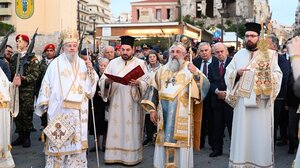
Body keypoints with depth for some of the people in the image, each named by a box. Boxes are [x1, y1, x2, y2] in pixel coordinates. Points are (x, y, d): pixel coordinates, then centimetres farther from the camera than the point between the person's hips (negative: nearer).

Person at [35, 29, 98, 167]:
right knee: (58, 138, -1)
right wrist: (44, 103, -3)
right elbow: (47, 83, 0)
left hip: (78, 110, 3)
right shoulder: (56, 63, 1)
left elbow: (90, 85, 10)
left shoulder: (83, 64, 11)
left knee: (77, 139, 6)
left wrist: (91, 70, -5)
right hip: (59, 108, -3)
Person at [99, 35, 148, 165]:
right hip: (116, 102, 2)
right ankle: (114, 155, 9)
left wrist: (137, 83, -24)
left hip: (132, 103, -2)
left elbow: (146, 84, -3)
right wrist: (107, 82, -19)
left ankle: (131, 156, 7)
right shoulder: (113, 63, 8)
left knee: (131, 130, -1)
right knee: (115, 128, 2)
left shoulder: (140, 63, 3)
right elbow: (102, 81, 3)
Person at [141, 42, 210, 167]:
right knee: (164, 141, 7)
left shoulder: (190, 69, 2)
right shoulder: (163, 70, 13)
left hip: (182, 113, -3)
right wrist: (152, 109, 6)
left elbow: (205, 86, -9)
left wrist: (196, 74, -25)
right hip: (164, 112, 4)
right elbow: (154, 90, 13)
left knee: (180, 142, -1)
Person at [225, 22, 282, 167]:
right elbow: (227, 74, 9)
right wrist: (237, 72, -10)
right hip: (242, 102, 2)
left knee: (260, 134, 1)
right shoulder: (238, 55, 11)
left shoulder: (269, 55, 3)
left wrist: (268, 72, -22)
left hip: (262, 102, -2)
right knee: (242, 133, 6)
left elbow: (278, 76, -3)